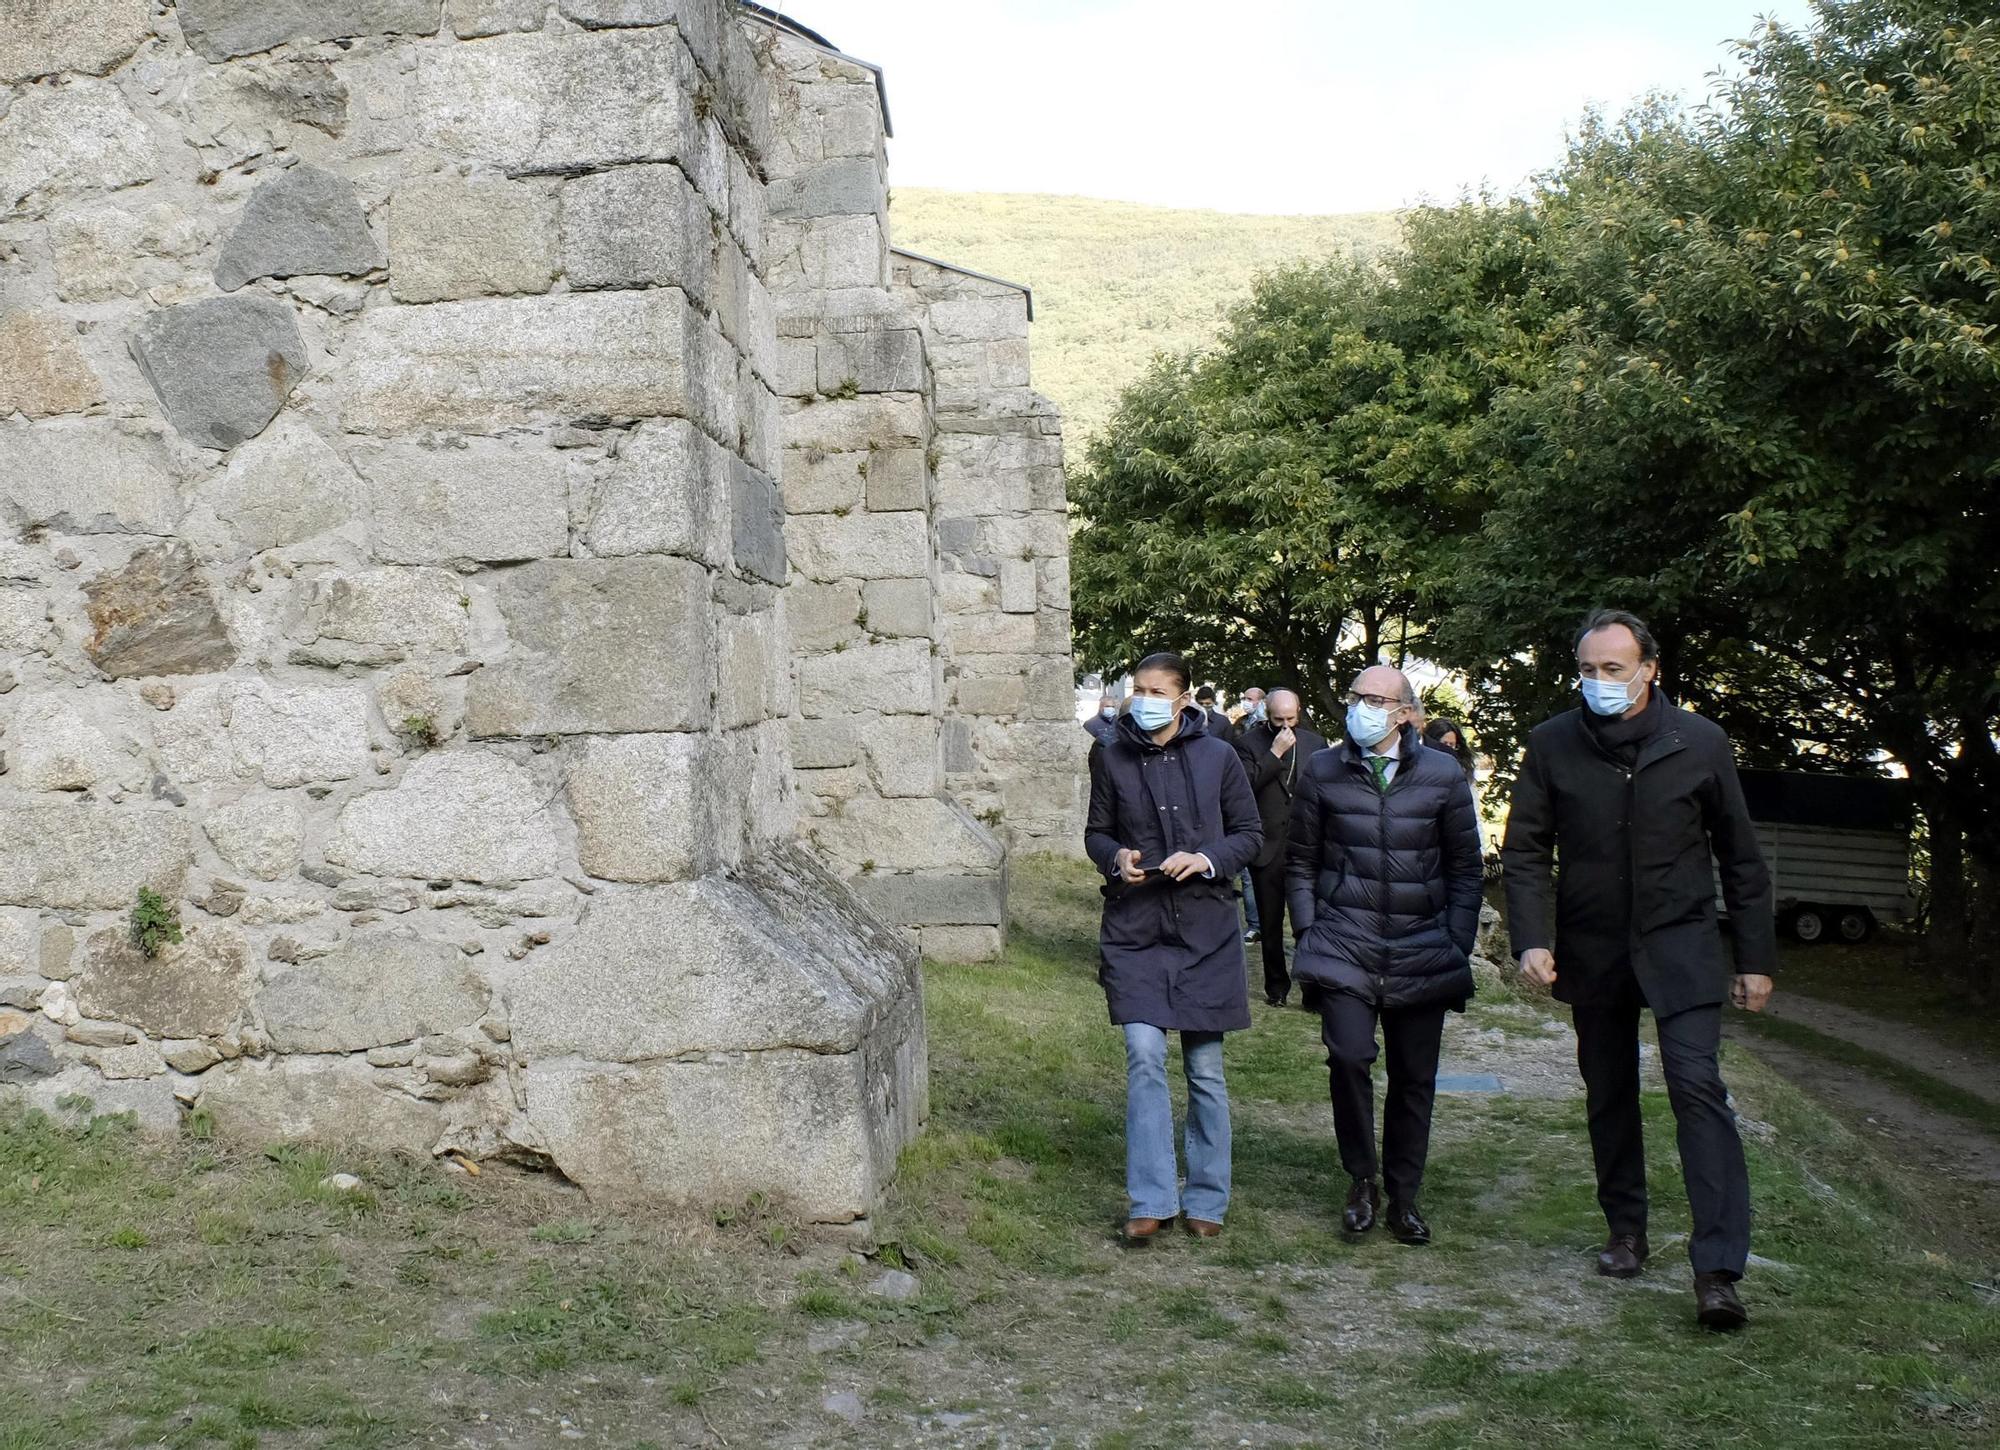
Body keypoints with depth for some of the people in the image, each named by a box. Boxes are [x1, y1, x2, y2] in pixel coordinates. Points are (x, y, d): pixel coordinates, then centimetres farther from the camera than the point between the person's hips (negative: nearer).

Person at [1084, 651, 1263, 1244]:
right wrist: (1116, 857, -8)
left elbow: (1250, 833, 6)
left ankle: (1206, 1201, 20)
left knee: (1205, 1068, 7)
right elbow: (1096, 832, 14)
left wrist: (1209, 859, -12)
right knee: (1144, 1055, -12)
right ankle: (1152, 1201, -4)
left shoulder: (1216, 756, 0)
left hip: (1204, 928, 0)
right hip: (1135, 928, 0)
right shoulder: (1113, 757, 4)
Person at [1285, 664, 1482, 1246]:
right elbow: (1301, 863, 10)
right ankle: (1362, 1180, 5)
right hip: (1344, 946, -1)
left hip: (1421, 950, 1)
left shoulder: (1443, 775, 3)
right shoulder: (1322, 772, 3)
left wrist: (1459, 945, 1)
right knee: (1349, 1056, -17)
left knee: (1414, 1077, 5)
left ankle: (1404, 1196, 21)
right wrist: (1308, 931, 0)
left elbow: (1465, 869, 8)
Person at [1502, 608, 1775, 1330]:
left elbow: (1741, 858, 3)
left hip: (1681, 945, -2)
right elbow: (1524, 851, 1)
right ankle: (1626, 1233, 29)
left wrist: (1755, 958, 3)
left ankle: (1718, 1270, -17)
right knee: (1608, 1094, 12)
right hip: (1593, 950, 3)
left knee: (1697, 1086, -15)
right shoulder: (1552, 745, -3)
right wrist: (1531, 939, -12)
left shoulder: (1700, 743, -5)